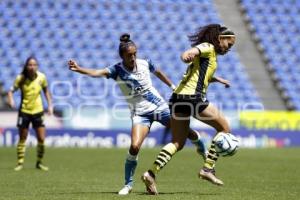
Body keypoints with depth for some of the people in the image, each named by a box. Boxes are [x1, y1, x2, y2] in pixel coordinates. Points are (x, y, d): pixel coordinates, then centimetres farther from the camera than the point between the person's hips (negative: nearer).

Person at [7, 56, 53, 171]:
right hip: (24, 111, -2)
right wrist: (11, 100, -34)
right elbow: (11, 90, -14)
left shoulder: (41, 77, -6)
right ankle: (20, 163, 15)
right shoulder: (21, 78, -12)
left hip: (38, 111, 2)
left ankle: (39, 163, 15)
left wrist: (50, 105, 2)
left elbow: (46, 91, 9)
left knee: (41, 139, -1)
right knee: (22, 139, 5)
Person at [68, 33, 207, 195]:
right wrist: (78, 69, -50)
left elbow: (158, 73, 14)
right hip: (140, 113, -2)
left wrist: (173, 87, 26)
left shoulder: (145, 64, -8)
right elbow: (97, 73, -34)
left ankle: (204, 153, 40)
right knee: (135, 146, -22)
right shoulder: (117, 70, -16)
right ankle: (128, 184, -4)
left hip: (160, 107, 2)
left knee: (188, 133, 6)